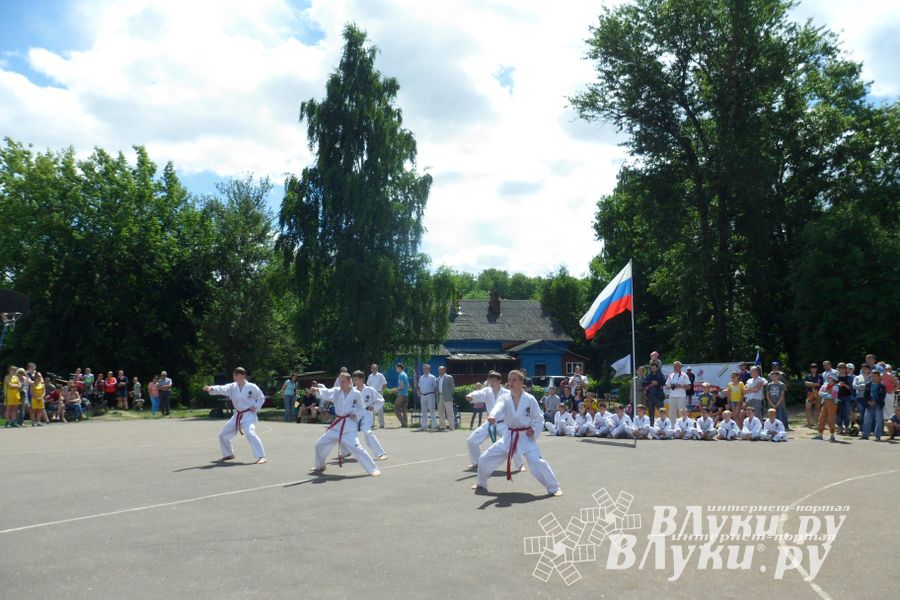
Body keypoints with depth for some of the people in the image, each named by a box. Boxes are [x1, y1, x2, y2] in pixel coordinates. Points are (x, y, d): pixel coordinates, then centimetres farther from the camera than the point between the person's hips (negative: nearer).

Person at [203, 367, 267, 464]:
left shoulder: (252, 387, -10)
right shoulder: (232, 387, 1)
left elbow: (261, 398, 0)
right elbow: (222, 389, -17)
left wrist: (256, 407, -15)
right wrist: (211, 388, -35)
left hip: (249, 415, -6)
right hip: (237, 416, 7)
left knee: (250, 433, -31)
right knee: (223, 434, 12)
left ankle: (261, 457, -29)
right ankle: (229, 454, 36)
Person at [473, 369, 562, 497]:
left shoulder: (529, 399, -11)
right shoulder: (504, 398, -7)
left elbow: (539, 417, 0)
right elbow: (498, 408, -30)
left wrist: (534, 430, -16)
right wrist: (492, 416, -52)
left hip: (526, 437, -3)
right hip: (509, 437, 3)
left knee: (537, 462, -22)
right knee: (484, 459, 4)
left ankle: (554, 488, -2)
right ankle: (481, 485, 30)